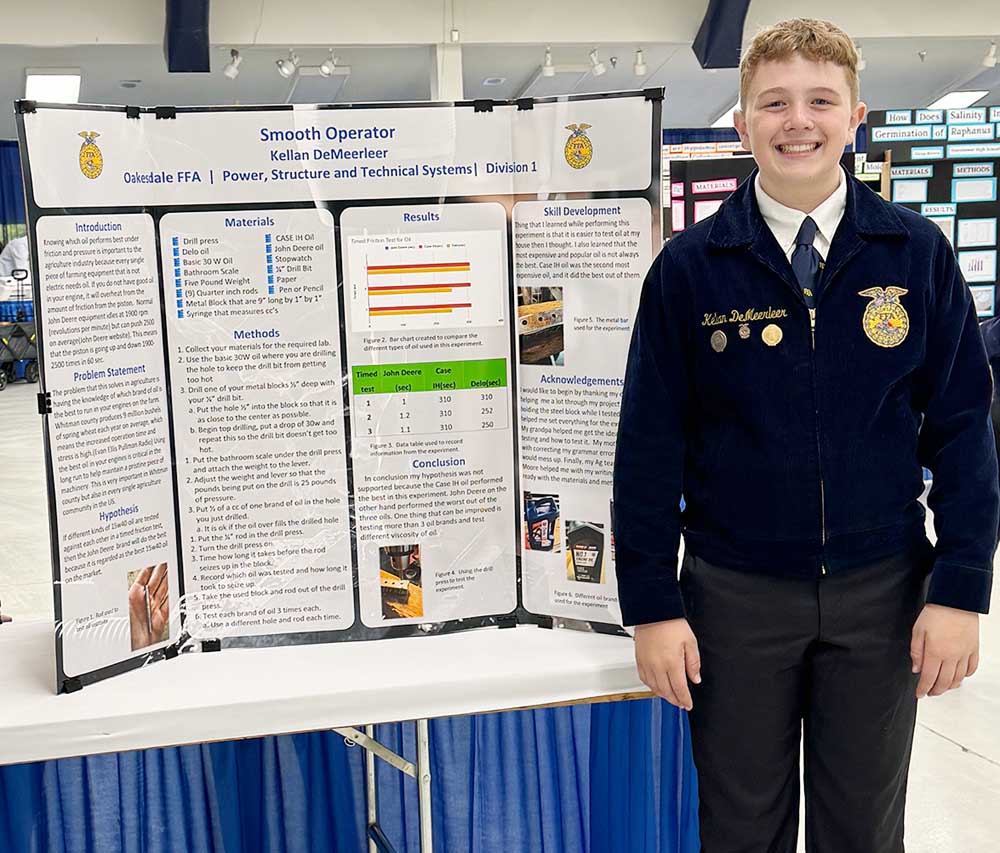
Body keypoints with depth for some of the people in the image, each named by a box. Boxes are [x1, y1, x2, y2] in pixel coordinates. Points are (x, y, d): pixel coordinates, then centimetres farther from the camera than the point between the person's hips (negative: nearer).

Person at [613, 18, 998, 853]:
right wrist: (652, 605, -5)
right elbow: (650, 443, -4)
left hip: (881, 592, 1)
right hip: (737, 595, -1)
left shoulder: (918, 254, -1)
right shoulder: (688, 267, -5)